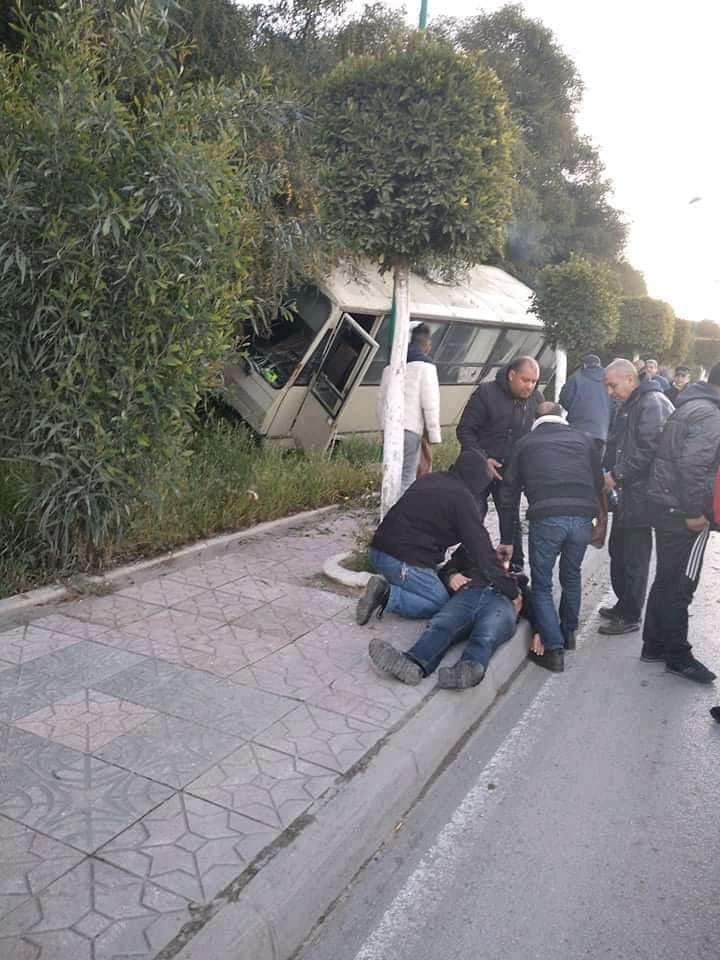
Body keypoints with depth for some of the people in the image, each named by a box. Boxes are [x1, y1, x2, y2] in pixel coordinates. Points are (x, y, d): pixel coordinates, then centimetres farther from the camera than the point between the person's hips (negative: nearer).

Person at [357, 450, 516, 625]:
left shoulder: (430, 479, 15)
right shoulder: (463, 498, -10)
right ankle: (387, 595, -10)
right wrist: (512, 592, -5)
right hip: (404, 560, -9)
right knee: (441, 604, 3)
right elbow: (482, 551, -11)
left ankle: (386, 584, 4)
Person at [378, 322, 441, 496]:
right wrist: (435, 434, -3)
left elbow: (381, 399, 22)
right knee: (407, 477, -6)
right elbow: (430, 403, -7)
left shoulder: (390, 366, 19)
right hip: (410, 429, -6)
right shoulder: (424, 366, -1)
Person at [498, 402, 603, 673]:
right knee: (572, 576, 26)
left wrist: (506, 540, 23)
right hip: (583, 517, 3)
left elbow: (509, 495, 18)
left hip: (545, 517, -3)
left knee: (542, 585, 11)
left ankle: (554, 649, 5)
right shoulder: (584, 440, 23)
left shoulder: (525, 444, 19)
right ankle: (569, 633, 39)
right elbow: (599, 483, 20)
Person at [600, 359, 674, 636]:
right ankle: (623, 605, 30)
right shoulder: (630, 406, 17)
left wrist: (617, 474, -16)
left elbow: (648, 451, -22)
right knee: (618, 551, 16)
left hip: (640, 496, -10)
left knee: (634, 559, -1)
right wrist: (611, 473, 6)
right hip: (627, 493, 10)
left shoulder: (653, 403, -14)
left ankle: (630, 617, 10)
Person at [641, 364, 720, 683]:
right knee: (680, 587, 1)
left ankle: (654, 645, 25)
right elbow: (692, 465, -24)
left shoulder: (689, 407, 15)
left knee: (665, 581, 16)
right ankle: (678, 656, 12)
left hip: (665, 506, 9)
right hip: (684, 512, -9)